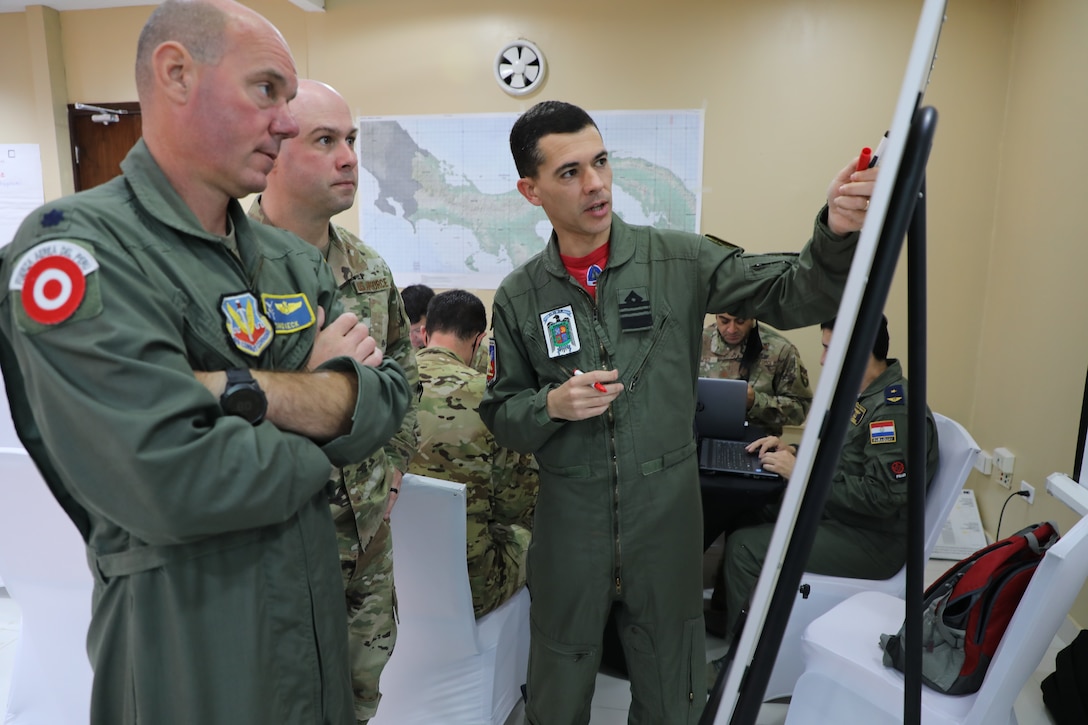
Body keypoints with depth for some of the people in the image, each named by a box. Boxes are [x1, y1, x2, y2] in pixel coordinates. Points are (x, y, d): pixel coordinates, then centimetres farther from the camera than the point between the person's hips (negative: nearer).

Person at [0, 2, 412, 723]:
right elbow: (175, 482, -29)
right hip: (188, 644, -6)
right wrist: (322, 399, -12)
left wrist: (248, 390, -21)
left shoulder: (293, 258, 4)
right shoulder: (77, 245, -17)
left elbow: (391, 400, -5)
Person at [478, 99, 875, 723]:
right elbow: (501, 415, 4)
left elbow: (793, 296, -11)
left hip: (668, 518, 0)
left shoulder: (680, 260, -5)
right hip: (570, 528, 1)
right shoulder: (518, 297, -2)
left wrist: (836, 236, -30)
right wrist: (551, 405, -17)